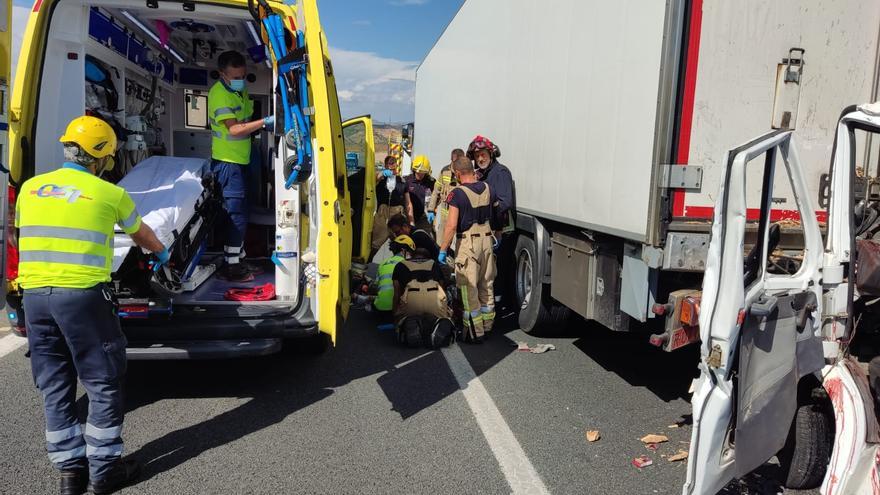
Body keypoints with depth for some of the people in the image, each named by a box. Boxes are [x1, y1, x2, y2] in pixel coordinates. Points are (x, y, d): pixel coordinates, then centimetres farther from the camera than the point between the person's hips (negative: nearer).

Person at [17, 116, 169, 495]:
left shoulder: (30, 188, 12)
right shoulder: (109, 194, 0)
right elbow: (140, 233, 18)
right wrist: (161, 253, 39)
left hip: (34, 294, 5)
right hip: (81, 295, -5)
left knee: (54, 387, 14)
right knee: (103, 383, 7)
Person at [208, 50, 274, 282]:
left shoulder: (240, 90, 10)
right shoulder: (219, 95, -18)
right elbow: (234, 129, -27)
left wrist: (263, 125, 4)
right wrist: (264, 122, -33)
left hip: (240, 159, 9)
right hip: (227, 161, -9)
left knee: (239, 213, 15)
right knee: (236, 214, -8)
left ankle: (236, 259, 26)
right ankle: (231, 266, 0)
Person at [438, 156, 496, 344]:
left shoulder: (458, 193, -15)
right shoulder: (486, 188, 4)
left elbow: (452, 225, -19)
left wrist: (442, 250, -13)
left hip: (468, 242, -6)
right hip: (487, 239, 6)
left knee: (469, 289, 2)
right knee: (486, 285, 17)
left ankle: (474, 332, 6)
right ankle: (487, 325, 30)